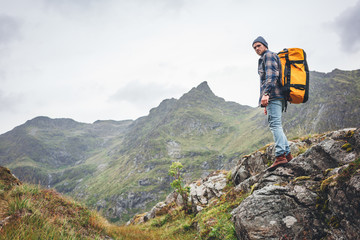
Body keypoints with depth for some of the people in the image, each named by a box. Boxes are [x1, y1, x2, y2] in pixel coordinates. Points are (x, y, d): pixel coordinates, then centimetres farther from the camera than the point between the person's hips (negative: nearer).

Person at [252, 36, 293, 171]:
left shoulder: (269, 55, 2)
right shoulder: (264, 59, 33)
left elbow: (272, 75, -15)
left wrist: (266, 93, -27)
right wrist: (266, 105, 30)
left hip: (273, 95, -10)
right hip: (275, 97, 10)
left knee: (275, 124, -19)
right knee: (276, 125, 11)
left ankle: (280, 156, -27)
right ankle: (287, 153, 12)